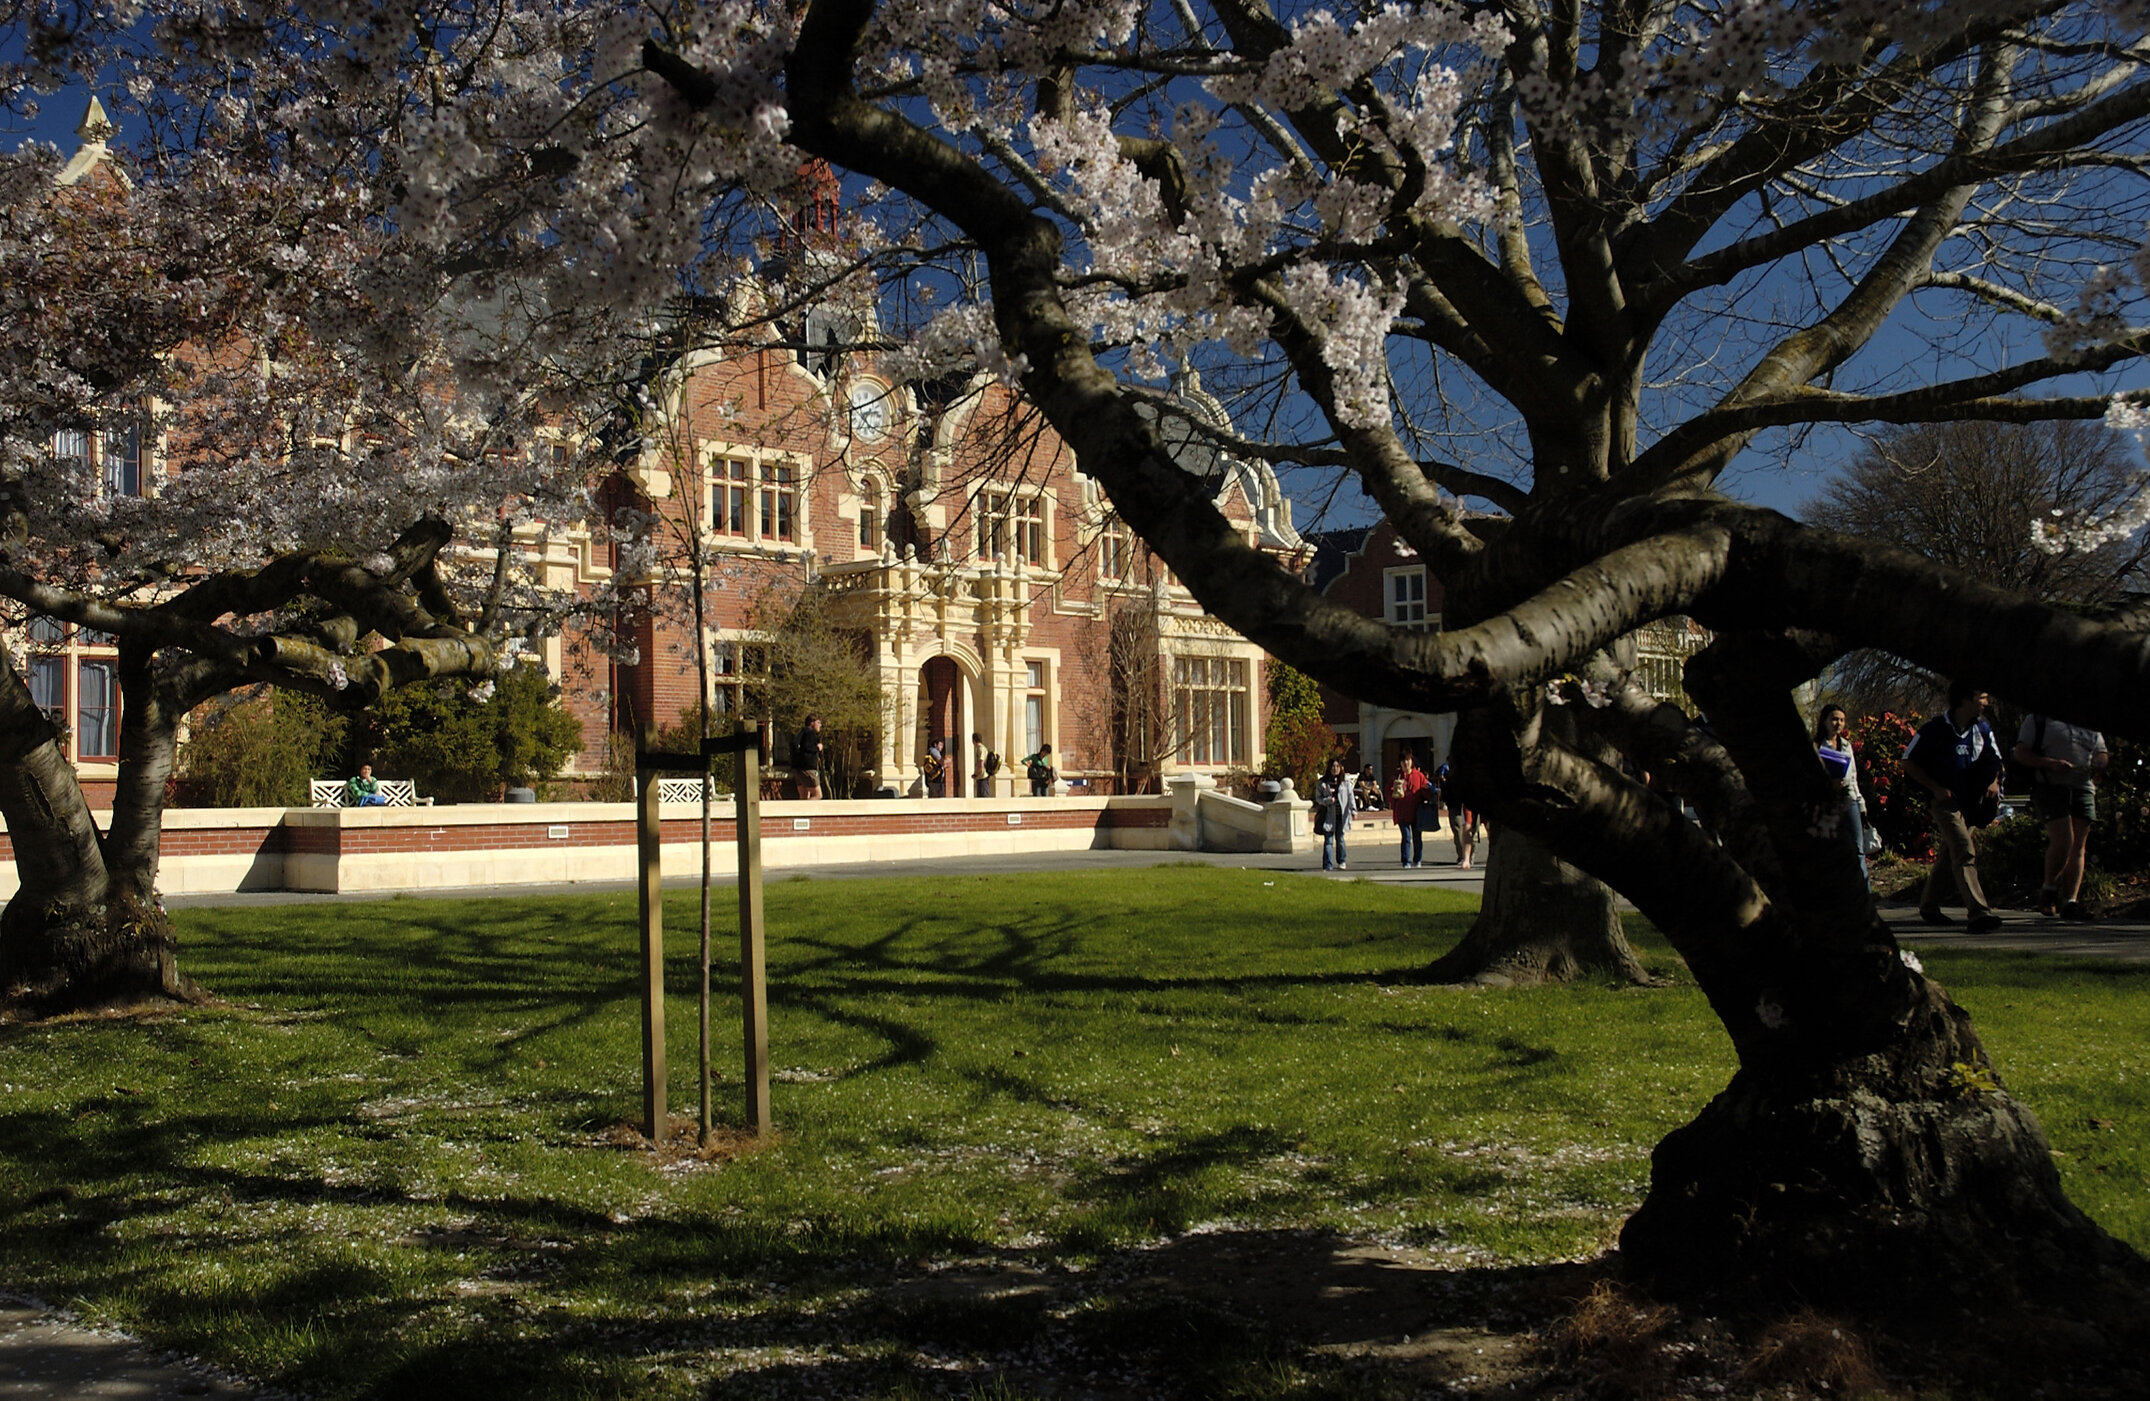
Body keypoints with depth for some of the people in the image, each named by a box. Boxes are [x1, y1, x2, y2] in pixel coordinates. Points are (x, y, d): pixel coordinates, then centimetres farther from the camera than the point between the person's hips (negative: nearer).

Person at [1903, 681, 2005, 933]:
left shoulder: (1982, 730, 6)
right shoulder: (1935, 729, -11)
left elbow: (1994, 761, 19)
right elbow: (1909, 764, -7)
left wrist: (1993, 782, -2)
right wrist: (1936, 788, -14)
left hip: (1971, 803, 7)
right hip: (1946, 801, -7)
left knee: (1949, 855, 14)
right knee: (1965, 852, -18)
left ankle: (1928, 907, 27)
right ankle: (1978, 912, -25)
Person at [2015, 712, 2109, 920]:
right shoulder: (2037, 720, 8)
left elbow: (2102, 754, 22)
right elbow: (2020, 754, 0)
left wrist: (2100, 761, -4)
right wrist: (2050, 763, -16)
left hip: (2084, 789, 5)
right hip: (2050, 787, -5)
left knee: (2078, 847, -1)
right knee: (2063, 841, -18)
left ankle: (2070, 902, -1)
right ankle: (2049, 889, 3)